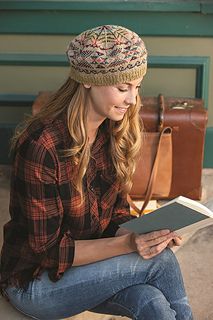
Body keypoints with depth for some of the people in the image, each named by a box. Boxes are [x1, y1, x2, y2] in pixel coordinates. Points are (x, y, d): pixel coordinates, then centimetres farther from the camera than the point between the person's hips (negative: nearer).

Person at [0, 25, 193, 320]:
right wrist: (126, 244, -31)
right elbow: (47, 251, -20)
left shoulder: (114, 134, -3)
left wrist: (145, 233, -17)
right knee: (160, 260, -22)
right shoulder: (41, 146, -25)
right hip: (35, 281, -5)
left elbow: (117, 213, 4)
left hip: (90, 259, 6)